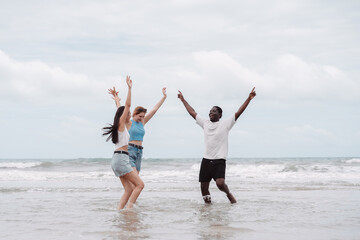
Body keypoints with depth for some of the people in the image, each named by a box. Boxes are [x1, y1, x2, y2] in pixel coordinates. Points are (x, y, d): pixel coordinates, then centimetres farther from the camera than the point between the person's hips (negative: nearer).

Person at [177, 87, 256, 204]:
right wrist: (183, 100, 27)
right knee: (204, 187, 3)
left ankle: (228, 194, 10)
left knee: (220, 183, -20)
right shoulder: (205, 123, 13)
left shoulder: (225, 124, 1)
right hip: (206, 160, 5)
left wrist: (249, 98, -13)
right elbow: (192, 112, 22)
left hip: (219, 161, -4)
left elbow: (238, 112, -6)